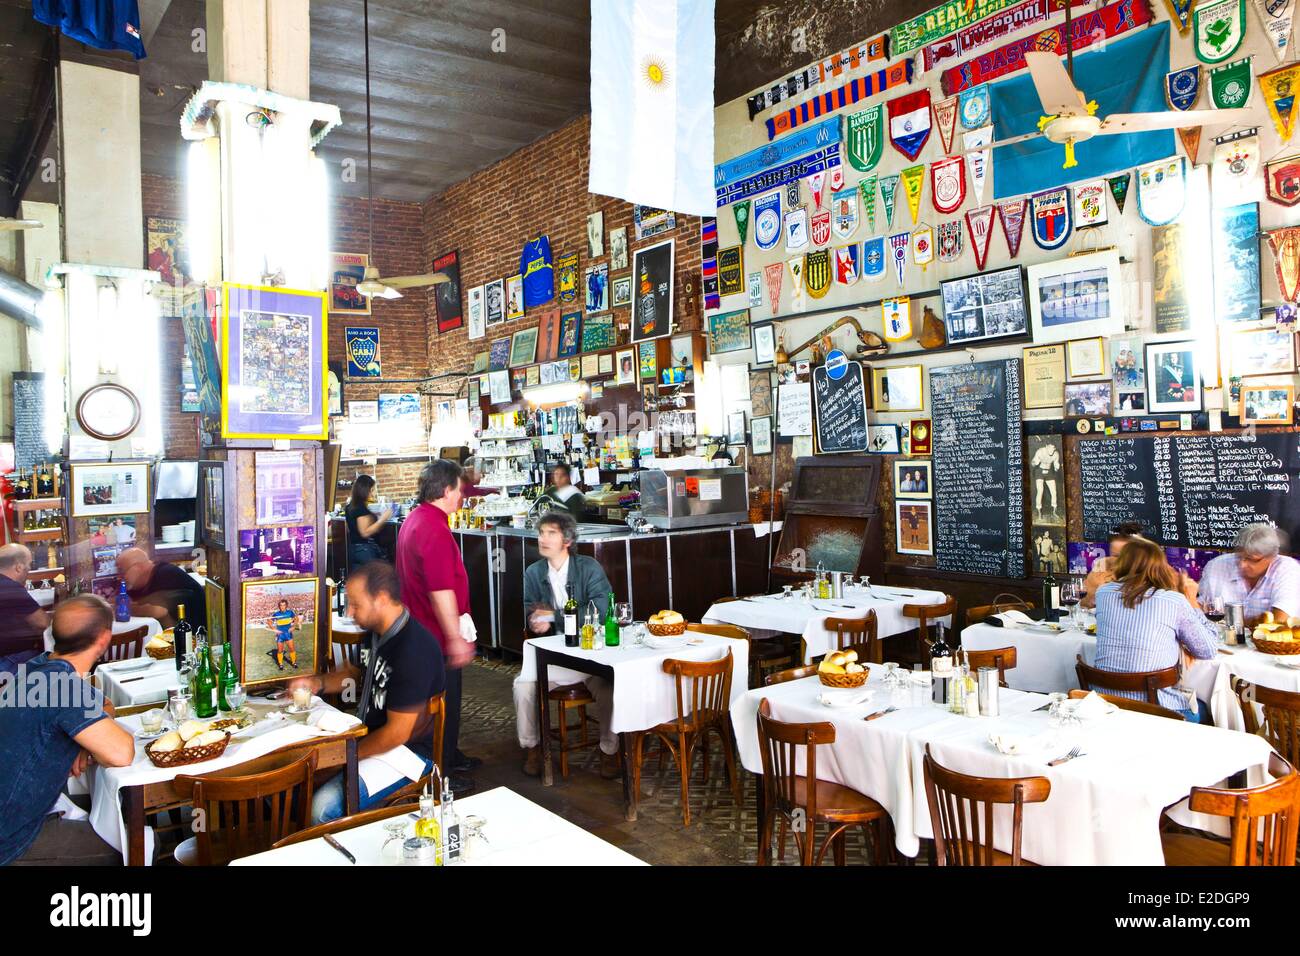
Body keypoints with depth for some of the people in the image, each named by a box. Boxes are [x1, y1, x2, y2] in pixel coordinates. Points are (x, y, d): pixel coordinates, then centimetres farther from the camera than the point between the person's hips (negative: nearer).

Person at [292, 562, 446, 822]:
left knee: (326, 806, -26)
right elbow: (358, 673, 23)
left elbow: (398, 732, -24)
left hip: (407, 750, -9)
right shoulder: (378, 633, 2)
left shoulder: (414, 651, -27)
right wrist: (319, 683, 4)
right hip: (368, 732, 10)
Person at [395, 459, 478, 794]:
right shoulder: (434, 530, -24)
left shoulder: (415, 519, 10)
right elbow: (441, 591, -28)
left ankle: (449, 756, 35)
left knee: (444, 700, 22)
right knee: (443, 705, 2)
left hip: (423, 628, 10)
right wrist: (455, 639, -23)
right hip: (438, 636, -10)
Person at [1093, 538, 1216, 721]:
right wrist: (1191, 602, 10)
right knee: (1203, 709, 33)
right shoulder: (1175, 600, -10)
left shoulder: (1104, 592, 0)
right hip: (1155, 709, -4)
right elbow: (1209, 651, 1)